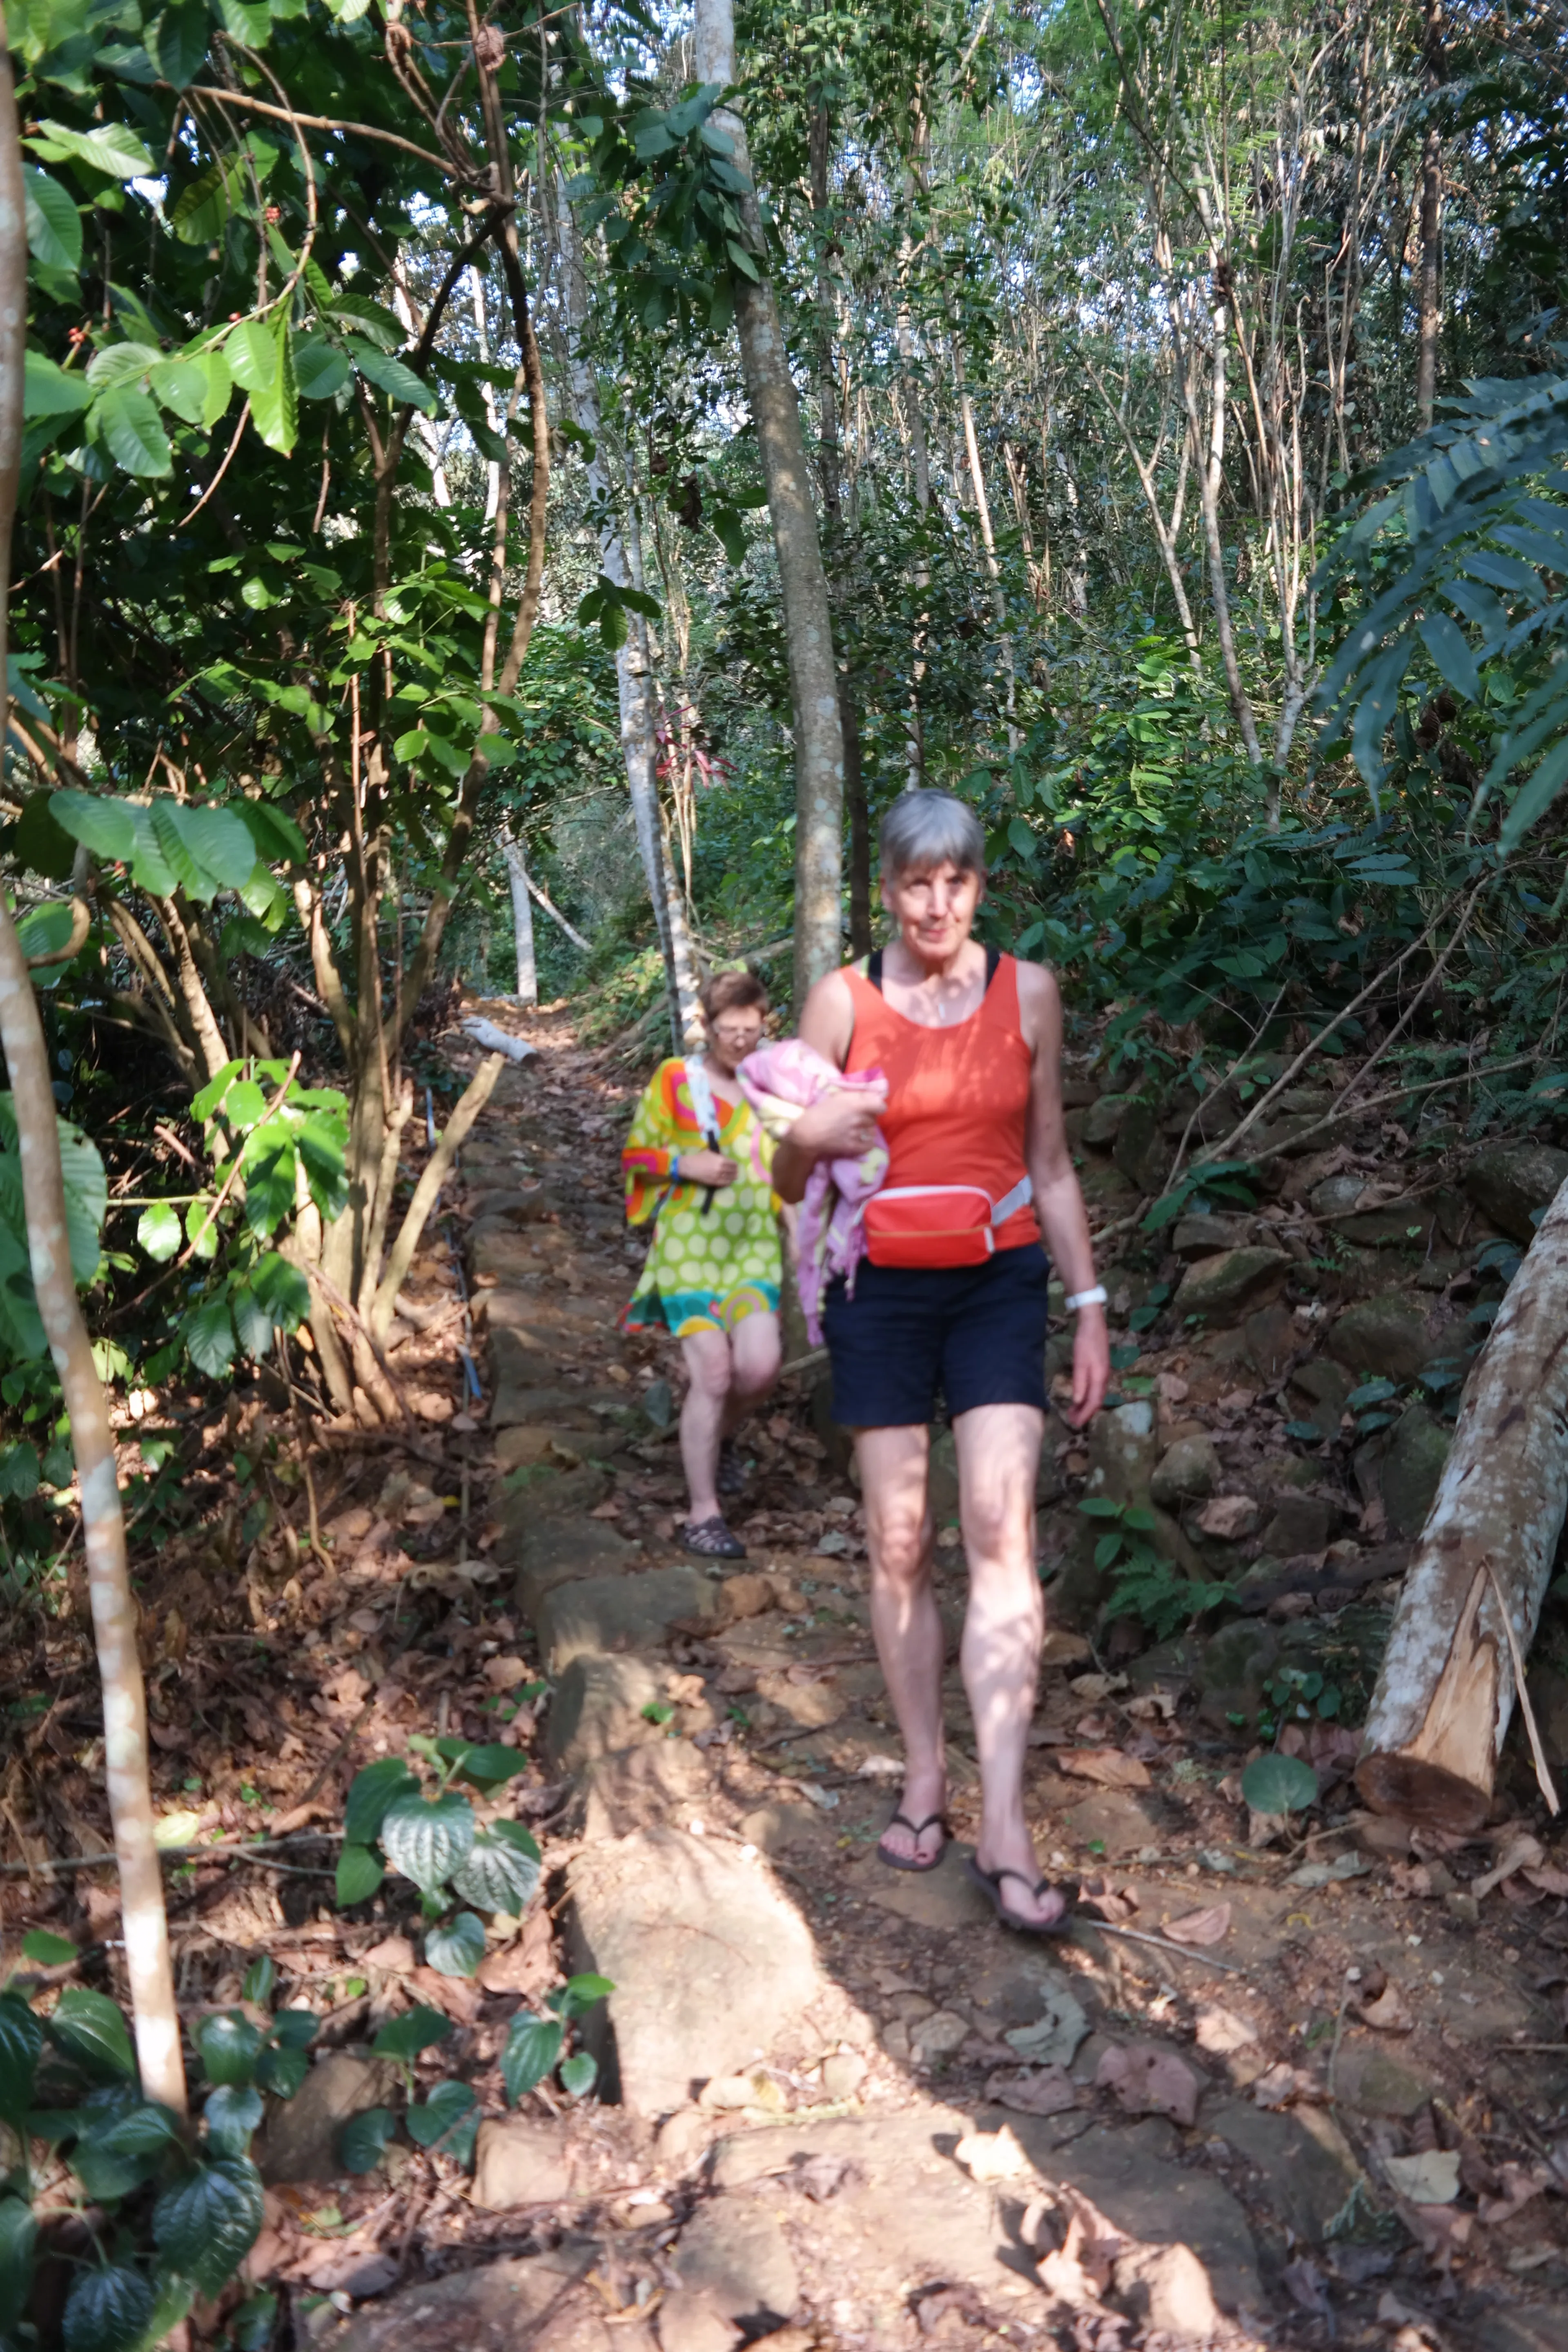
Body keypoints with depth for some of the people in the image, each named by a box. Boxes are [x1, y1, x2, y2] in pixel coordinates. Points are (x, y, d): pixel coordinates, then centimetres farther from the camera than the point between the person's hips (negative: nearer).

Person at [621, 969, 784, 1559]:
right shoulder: (674, 1079, 2)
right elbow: (635, 1154, 2)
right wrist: (688, 1164, -14)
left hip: (753, 1245, 3)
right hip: (689, 1245, -3)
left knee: (760, 1365, -13)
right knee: (712, 1374, -11)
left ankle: (721, 1436, 23)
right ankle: (702, 1516, 1)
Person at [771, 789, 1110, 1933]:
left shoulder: (1028, 992, 3)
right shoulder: (843, 999, 0)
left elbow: (1050, 1165, 10)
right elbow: (790, 1183, 3)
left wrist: (1090, 1306, 7)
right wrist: (806, 1139, -20)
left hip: (999, 1284, 0)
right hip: (881, 1290, 0)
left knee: (1001, 1527, -12)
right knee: (899, 1545, 3)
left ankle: (1005, 1827, -11)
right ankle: (925, 1777, 19)